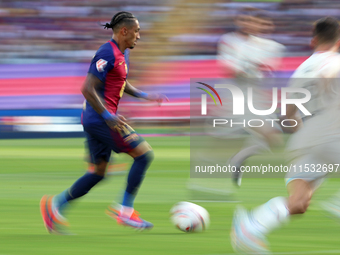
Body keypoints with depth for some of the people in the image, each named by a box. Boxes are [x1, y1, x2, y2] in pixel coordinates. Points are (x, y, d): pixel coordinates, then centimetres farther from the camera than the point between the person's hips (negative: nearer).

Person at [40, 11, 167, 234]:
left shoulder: (122, 54, 14)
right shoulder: (108, 54, -17)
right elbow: (88, 89, -21)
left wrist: (143, 95, 18)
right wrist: (107, 115, -23)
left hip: (97, 121, 10)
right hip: (100, 119, -10)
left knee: (99, 172, 14)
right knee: (144, 153, -10)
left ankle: (55, 204, 15)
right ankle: (125, 211, -7)